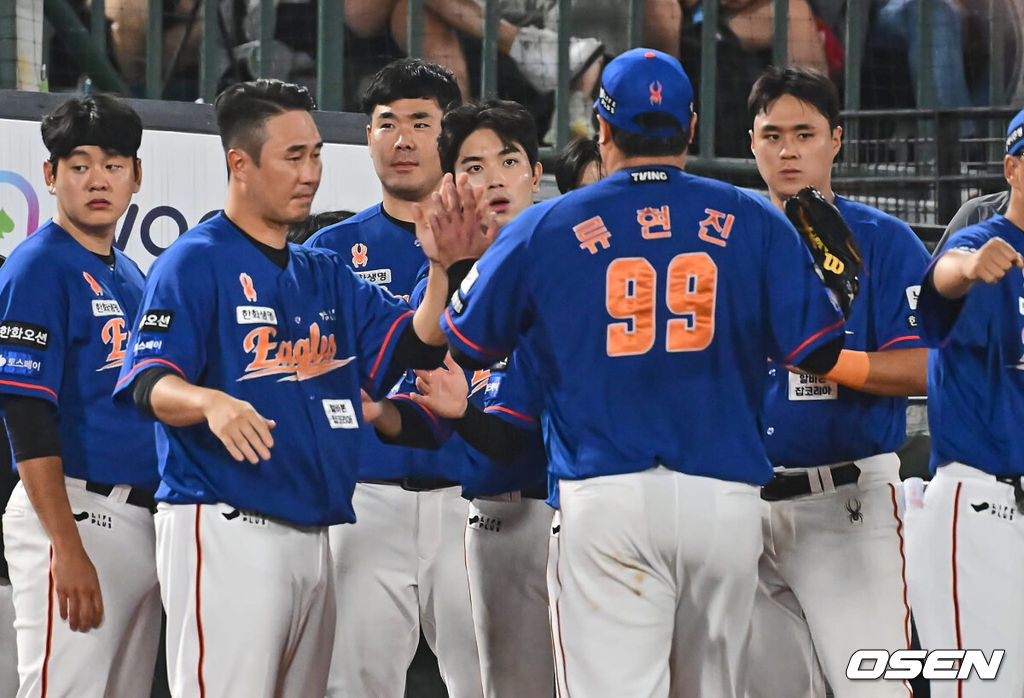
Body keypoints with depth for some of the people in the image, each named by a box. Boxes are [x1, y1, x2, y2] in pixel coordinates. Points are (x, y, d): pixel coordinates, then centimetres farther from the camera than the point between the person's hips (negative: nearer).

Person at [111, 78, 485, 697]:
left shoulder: (325, 274, 20)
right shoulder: (195, 262, -3)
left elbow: (413, 345, 8)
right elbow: (151, 384, -14)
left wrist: (441, 270, -9)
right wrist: (209, 402, -35)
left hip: (314, 534, 8)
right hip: (225, 528, -8)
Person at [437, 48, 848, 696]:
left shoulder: (543, 228, 4)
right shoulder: (755, 222, 5)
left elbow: (464, 347, 12)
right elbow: (817, 353, 3)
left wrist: (455, 264, 30)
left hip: (603, 496, -1)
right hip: (725, 497, 2)